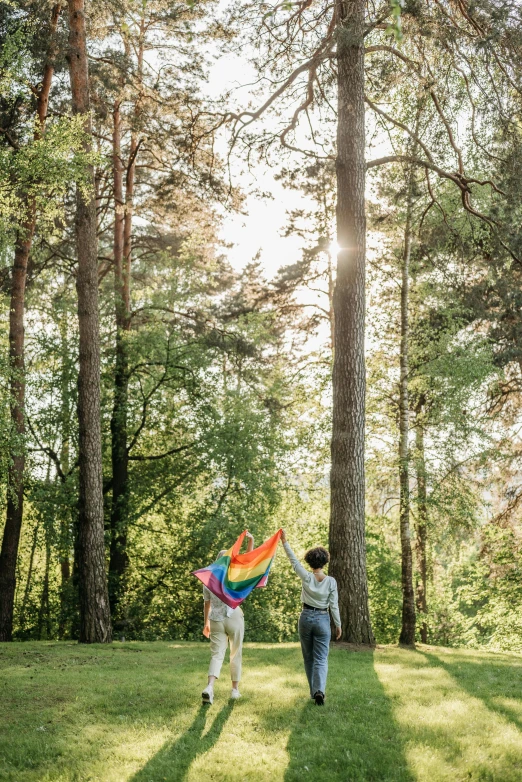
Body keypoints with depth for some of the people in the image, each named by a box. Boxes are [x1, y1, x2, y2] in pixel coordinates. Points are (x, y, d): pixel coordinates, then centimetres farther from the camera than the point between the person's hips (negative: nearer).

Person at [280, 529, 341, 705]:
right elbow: (334, 605, -6)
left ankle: (314, 691, 20)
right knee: (321, 659, 0)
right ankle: (319, 690, -21)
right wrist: (338, 624, 4)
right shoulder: (331, 581, -9)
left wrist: (285, 542, 3)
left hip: (306, 618, 1)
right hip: (323, 620, -1)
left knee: (309, 658, 15)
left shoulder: (307, 578, -10)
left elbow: (294, 561, -4)